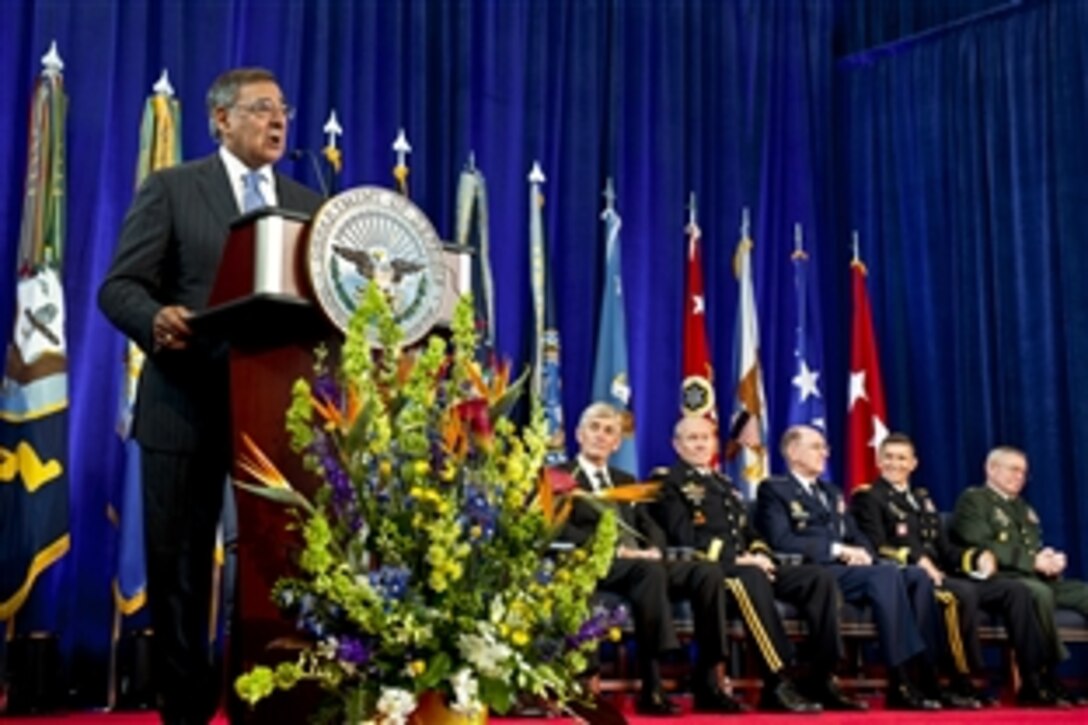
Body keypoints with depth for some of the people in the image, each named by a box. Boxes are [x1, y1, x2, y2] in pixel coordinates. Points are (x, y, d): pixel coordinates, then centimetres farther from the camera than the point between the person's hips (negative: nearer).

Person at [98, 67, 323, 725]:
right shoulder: (171, 189, 3)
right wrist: (156, 319, -26)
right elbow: (120, 286, -4)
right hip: (188, 403, -2)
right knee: (179, 561, 5)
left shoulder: (310, 205, 15)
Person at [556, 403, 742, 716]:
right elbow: (563, 530, -8)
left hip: (642, 563, 7)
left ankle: (707, 683, -20)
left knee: (707, 572, -19)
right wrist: (618, 551, -17)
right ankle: (651, 688, -40)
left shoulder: (626, 481, 30)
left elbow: (651, 527, 20)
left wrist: (653, 549, -5)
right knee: (649, 571, -38)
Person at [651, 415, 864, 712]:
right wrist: (734, 559, -18)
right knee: (750, 578, -41)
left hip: (746, 565, 8)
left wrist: (759, 554, 0)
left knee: (819, 577, -14)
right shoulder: (670, 482, 6)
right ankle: (778, 683, -39)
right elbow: (685, 538, -8)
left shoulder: (725, 484, 30)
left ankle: (822, 680, -18)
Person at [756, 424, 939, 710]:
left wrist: (862, 553, -2)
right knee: (886, 575, -32)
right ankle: (900, 683, -31)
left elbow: (857, 537, 24)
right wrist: (837, 549, -13)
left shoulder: (833, 493, 31)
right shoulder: (774, 489, 6)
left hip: (848, 569, 7)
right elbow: (781, 541, -9)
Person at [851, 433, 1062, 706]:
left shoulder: (923, 498, 29)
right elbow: (878, 548, -7)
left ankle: (1030, 681, -13)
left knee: (1016, 589, -10)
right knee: (964, 593, -36)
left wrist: (979, 556, 4)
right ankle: (962, 681, -26)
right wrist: (915, 559, -23)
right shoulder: (868, 496, 6)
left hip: (938, 574, 7)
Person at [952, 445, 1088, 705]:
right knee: (1039, 592, -37)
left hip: (1038, 579, 8)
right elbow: (982, 547, -11)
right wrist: (1032, 561, -16)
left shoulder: (1024, 509, 29)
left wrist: (1052, 561, 0)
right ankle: (1048, 677, -29)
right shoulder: (973, 499, 3)